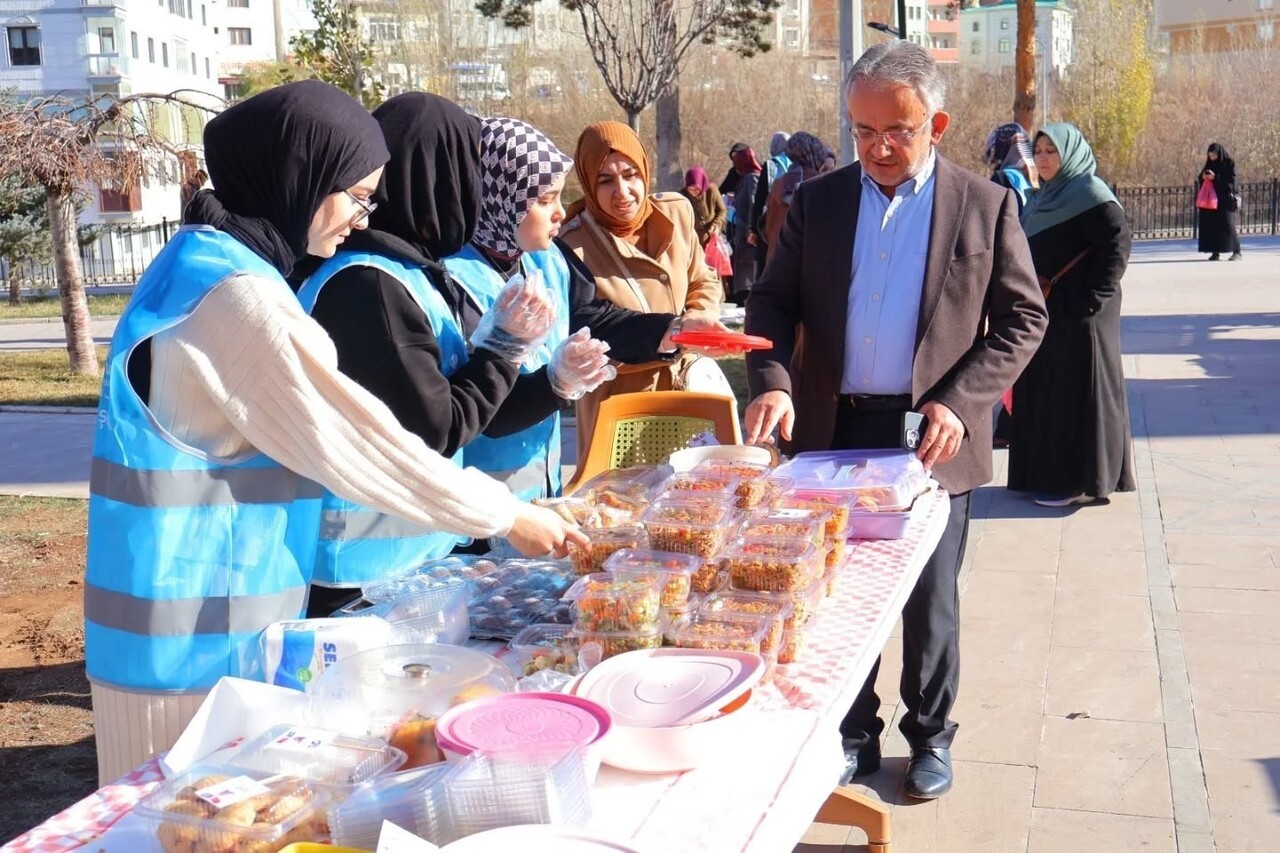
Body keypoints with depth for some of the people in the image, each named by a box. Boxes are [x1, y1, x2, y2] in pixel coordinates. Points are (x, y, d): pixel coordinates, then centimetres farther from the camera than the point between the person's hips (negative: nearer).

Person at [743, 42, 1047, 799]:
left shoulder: (985, 205, 0)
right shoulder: (817, 202, 5)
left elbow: (1022, 318, 0)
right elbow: (773, 301, 5)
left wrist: (959, 402, -13)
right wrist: (773, 380, -15)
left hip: (933, 437, -2)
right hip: (834, 432, 2)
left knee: (931, 599, 10)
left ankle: (931, 734, 29)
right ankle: (854, 733, 28)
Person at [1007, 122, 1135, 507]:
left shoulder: (1091, 194, -9)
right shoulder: (1044, 198, 16)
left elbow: (1117, 244, -17)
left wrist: (1091, 299, -20)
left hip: (1077, 315, -9)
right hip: (1043, 312, 9)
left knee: (1076, 393, -3)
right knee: (1043, 393, 12)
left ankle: (1080, 480, 4)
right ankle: (1048, 472, 21)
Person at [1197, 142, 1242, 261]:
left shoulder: (1229, 163, -5)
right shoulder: (1210, 164, 10)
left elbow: (1231, 181, -13)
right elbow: (1201, 178, 13)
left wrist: (1216, 177, -22)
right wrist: (1203, 176, -10)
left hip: (1227, 199, -5)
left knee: (1228, 225, -11)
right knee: (1212, 225, -3)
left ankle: (1237, 252, -5)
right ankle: (1215, 252, 1)